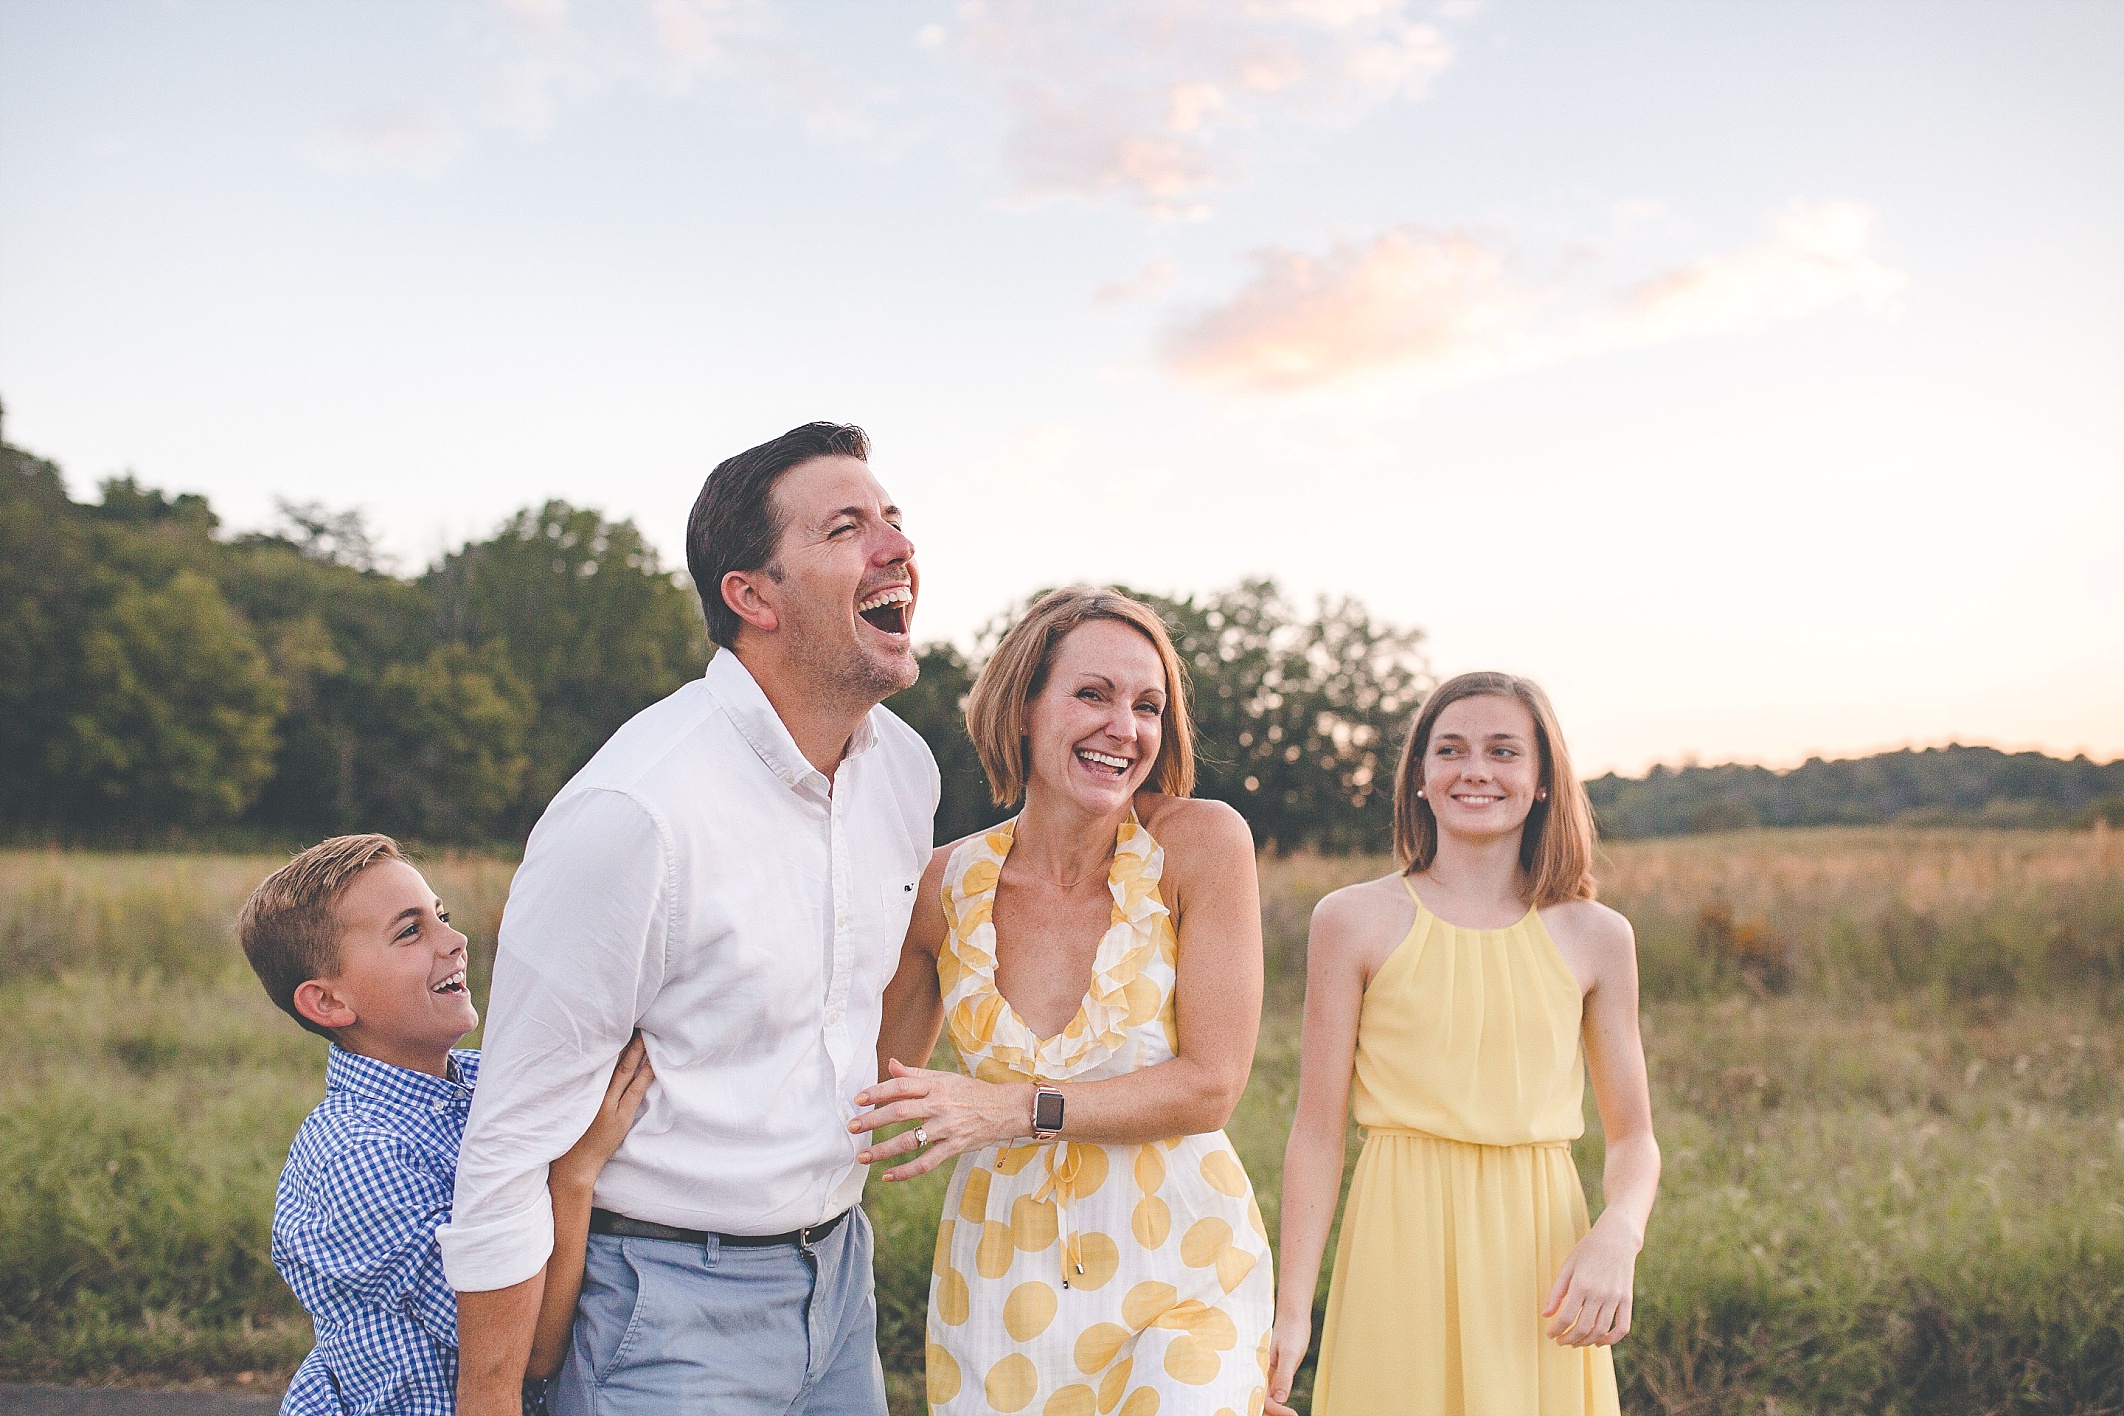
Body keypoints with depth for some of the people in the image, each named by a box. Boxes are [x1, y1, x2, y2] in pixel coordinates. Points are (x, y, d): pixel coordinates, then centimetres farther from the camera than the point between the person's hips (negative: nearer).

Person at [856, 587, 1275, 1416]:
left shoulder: (1201, 844, -12)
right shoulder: (952, 882, -4)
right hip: (1001, 1272, 3)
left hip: (1178, 1269, -2)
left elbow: (1210, 1085, -13)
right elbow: (877, 1070, 10)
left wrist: (1015, 1107, -20)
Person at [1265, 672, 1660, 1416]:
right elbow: (1318, 1131, -2)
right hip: (1402, 1249, -2)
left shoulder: (1597, 937, 4)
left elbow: (1633, 1138, 7)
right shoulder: (1356, 921, -2)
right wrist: (1291, 1310, -6)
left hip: (1539, 1258, 2)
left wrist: (1617, 1235, -14)